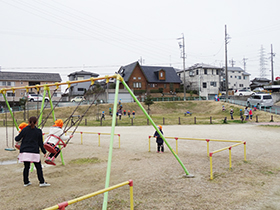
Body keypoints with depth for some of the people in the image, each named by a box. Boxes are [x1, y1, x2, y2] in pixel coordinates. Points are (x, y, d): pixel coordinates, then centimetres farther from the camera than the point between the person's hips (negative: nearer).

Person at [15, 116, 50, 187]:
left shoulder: (25, 130, 1)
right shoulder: (38, 131, -1)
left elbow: (17, 139, 7)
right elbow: (40, 143, 1)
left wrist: (16, 137, 31)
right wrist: (44, 152, 11)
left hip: (25, 152, 2)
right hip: (34, 152, -2)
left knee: (26, 167, 13)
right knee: (39, 167, 3)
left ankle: (26, 182, 20)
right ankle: (42, 182, -1)